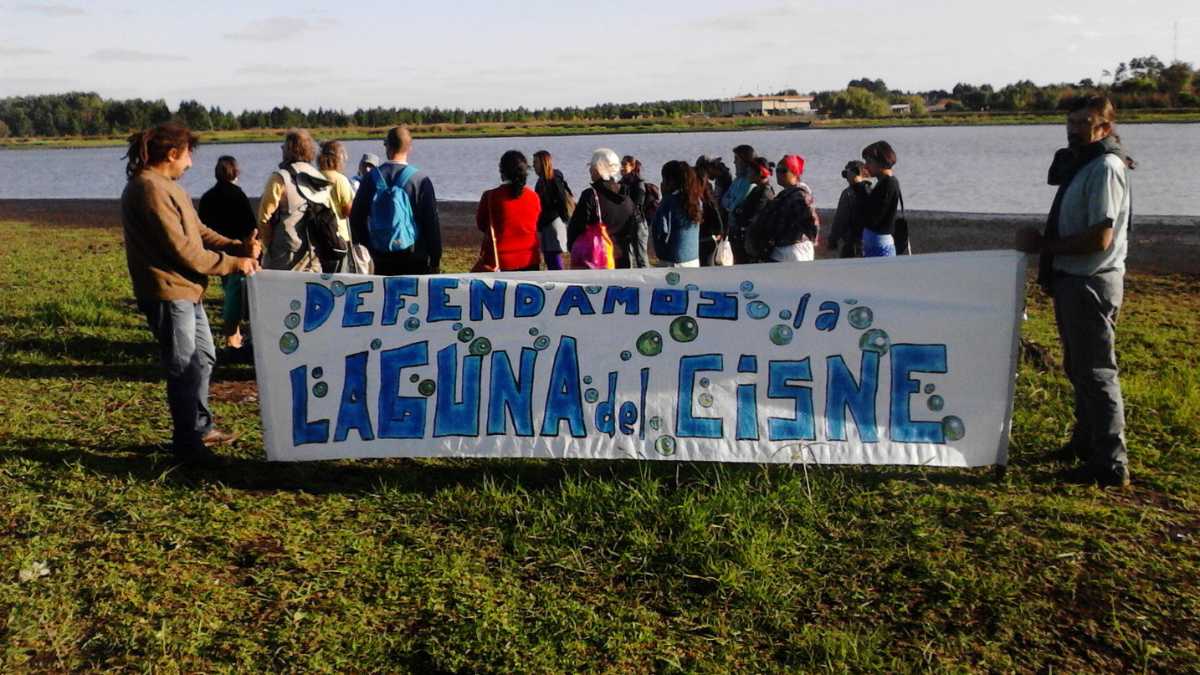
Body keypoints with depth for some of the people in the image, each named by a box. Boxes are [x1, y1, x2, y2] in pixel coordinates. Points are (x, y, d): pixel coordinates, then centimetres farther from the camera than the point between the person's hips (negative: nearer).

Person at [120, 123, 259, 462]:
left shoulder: (166, 186, 15)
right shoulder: (150, 189, -19)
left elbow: (198, 231, 13)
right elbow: (181, 250, -22)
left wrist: (238, 247, -2)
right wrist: (233, 263, -14)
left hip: (186, 290, 11)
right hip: (168, 293, -11)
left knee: (203, 357, 20)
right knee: (184, 368, 1)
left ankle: (200, 427, 35)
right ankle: (187, 442, 15)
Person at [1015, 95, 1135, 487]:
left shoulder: (1105, 168, -16)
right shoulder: (1081, 166, 14)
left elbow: (1099, 238, -23)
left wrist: (1044, 246, -16)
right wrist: (1042, 242, 1)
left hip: (1091, 284, -10)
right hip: (1072, 280, 10)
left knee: (1096, 373, -5)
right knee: (1078, 368, 20)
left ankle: (1111, 465, 2)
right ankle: (1085, 442, 35)